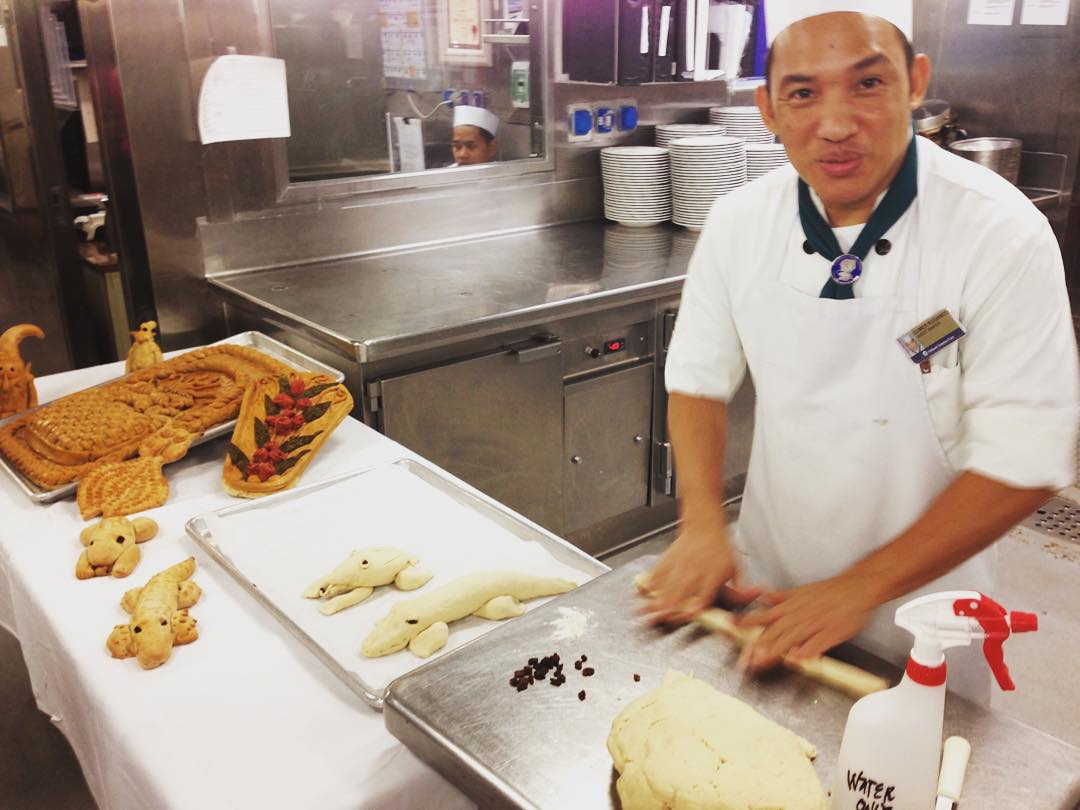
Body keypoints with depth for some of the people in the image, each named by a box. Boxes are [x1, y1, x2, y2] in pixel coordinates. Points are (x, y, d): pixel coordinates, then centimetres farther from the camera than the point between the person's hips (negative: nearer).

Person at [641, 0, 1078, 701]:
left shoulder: (1002, 235, -22)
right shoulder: (740, 222, -11)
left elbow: (1022, 464, -20)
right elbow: (700, 378, 0)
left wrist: (860, 588, -22)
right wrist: (703, 523, -12)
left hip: (918, 615, -3)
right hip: (765, 595, 3)